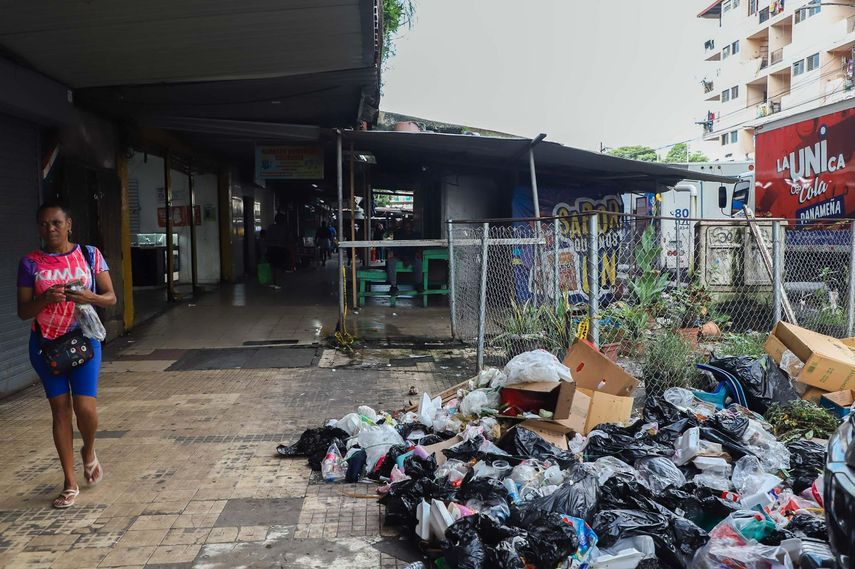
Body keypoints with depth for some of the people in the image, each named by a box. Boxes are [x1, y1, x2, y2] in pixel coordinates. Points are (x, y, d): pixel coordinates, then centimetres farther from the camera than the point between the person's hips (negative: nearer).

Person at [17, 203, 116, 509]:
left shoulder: (90, 254, -1)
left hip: (83, 340, -1)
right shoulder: (30, 262, -1)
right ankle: (70, 482, 15)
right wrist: (45, 299, -20)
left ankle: (89, 452, 27)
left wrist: (89, 297, -20)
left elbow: (111, 297, 1)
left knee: (85, 407, -9)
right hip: (46, 343, 1)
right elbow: (23, 312, -1)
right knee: (60, 409, 4)